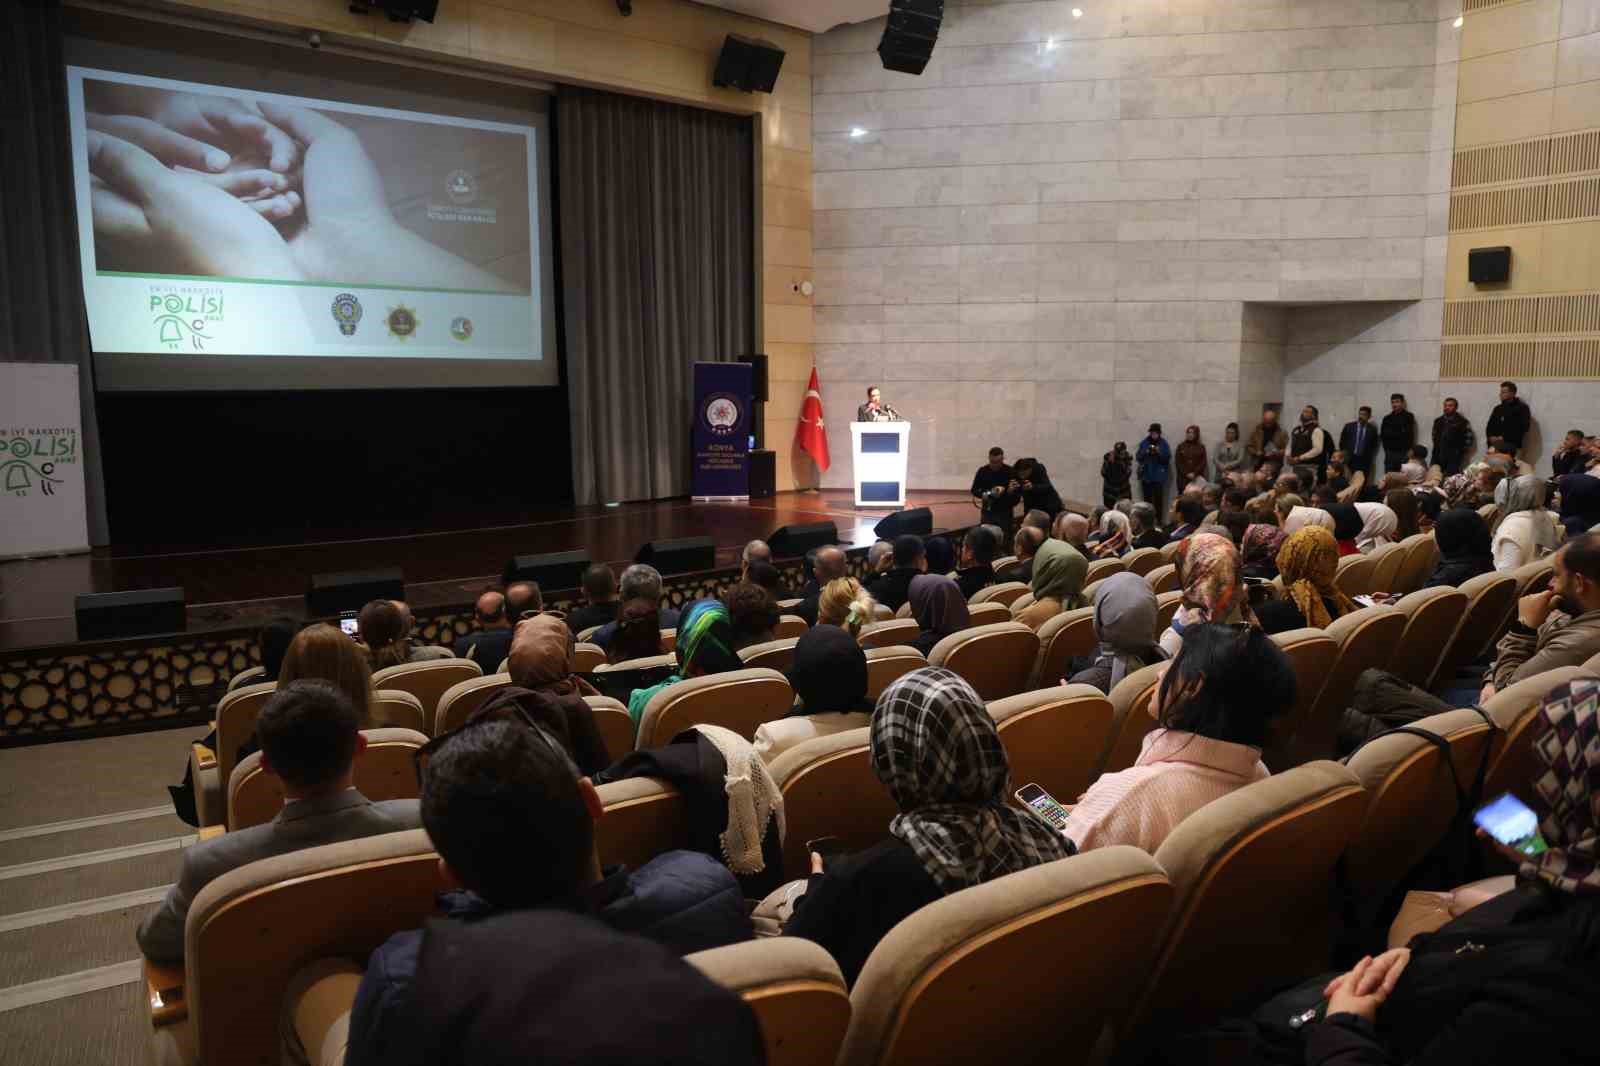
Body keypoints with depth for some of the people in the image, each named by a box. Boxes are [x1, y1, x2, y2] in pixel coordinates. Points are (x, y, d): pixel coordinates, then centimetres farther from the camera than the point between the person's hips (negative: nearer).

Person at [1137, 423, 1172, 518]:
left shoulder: (1164, 444, 0)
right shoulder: (1144, 443, 5)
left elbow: (1167, 459, -3)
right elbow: (1138, 457, 4)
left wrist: (1159, 453, -18)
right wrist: (1145, 452, -13)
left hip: (1159, 476, -2)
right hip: (1146, 475, 2)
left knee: (1158, 499, -7)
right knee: (1147, 499, 2)